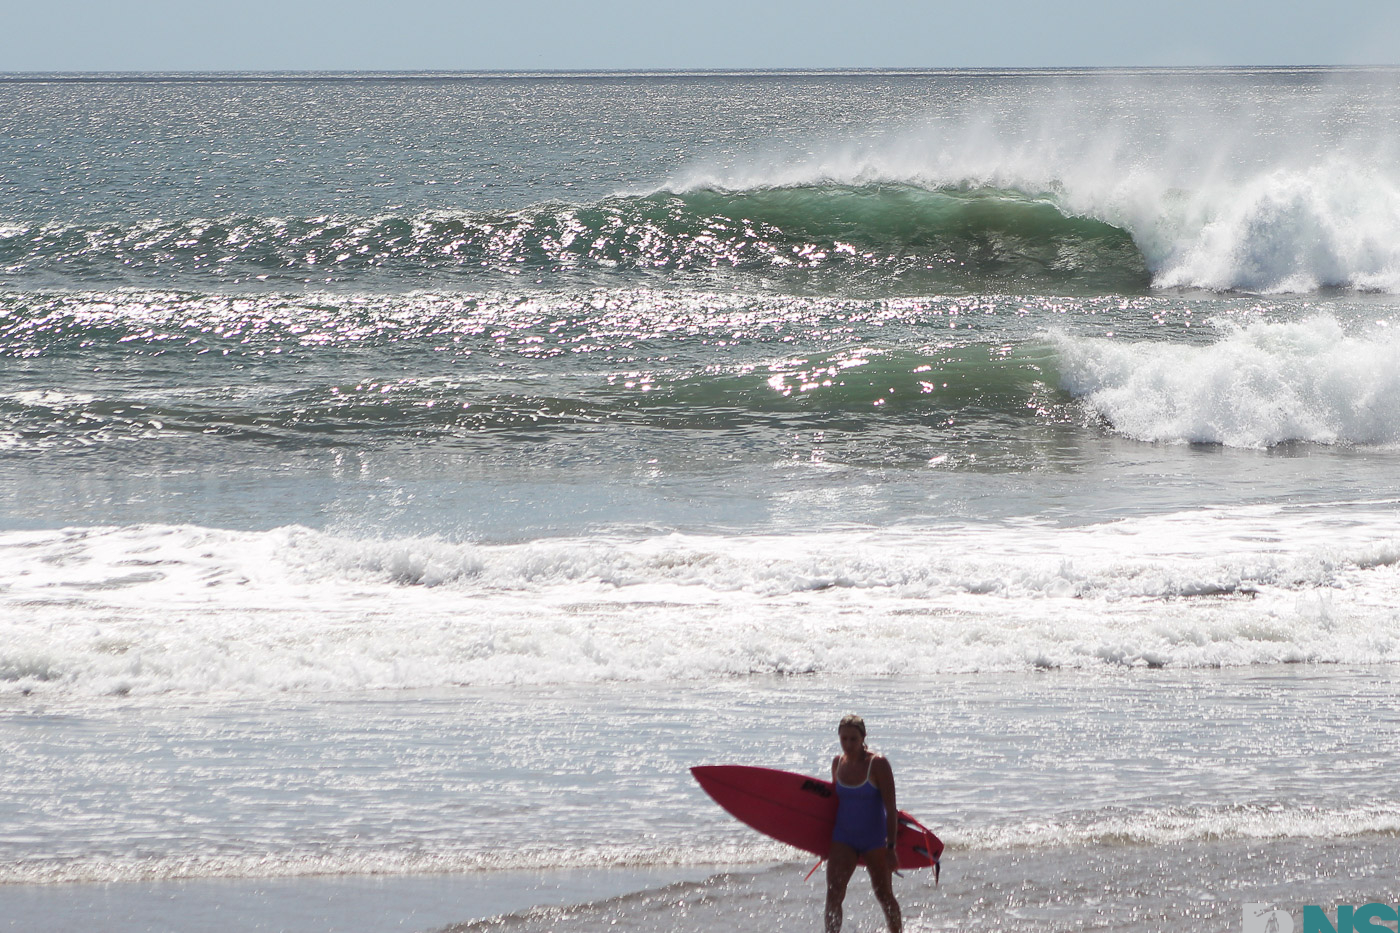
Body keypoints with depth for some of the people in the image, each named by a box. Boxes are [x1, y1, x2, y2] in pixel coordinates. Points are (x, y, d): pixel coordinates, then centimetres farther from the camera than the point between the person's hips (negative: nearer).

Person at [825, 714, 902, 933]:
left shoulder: (877, 763, -13)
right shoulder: (838, 763, 3)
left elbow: (891, 808, -14)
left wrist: (891, 847, -19)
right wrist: (828, 842, 17)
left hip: (874, 839, -4)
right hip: (844, 839, 4)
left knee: (884, 896, 10)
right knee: (833, 895, -11)